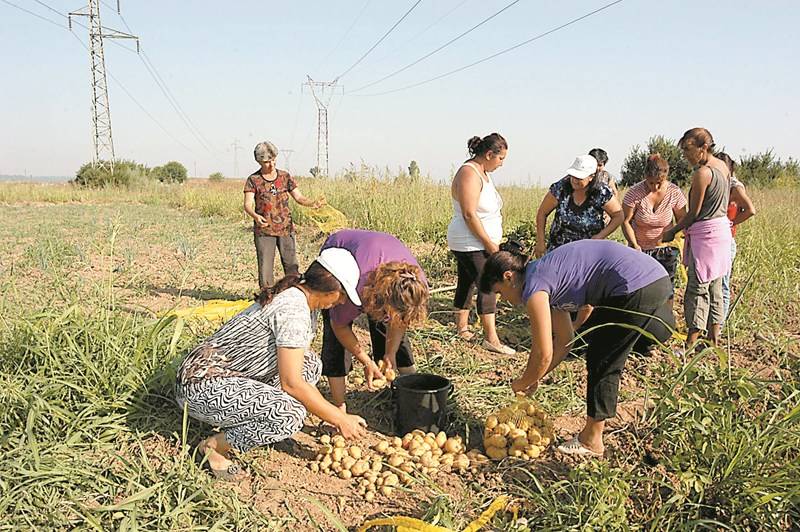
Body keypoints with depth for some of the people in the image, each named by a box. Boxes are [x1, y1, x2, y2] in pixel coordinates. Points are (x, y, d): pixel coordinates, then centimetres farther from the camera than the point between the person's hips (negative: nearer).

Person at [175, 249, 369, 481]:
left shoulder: (303, 299, 6)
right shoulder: (293, 309, -24)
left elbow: (296, 367, 13)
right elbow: (291, 383, -24)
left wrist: (334, 413, 9)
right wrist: (340, 419, -14)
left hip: (230, 374, 10)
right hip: (201, 385, -10)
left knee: (310, 365, 5)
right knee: (291, 414, -28)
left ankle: (244, 422, 7)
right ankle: (214, 445, -5)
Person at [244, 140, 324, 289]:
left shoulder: (285, 176, 8)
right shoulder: (253, 180, 0)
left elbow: (299, 197, 4)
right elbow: (247, 204, -9)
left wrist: (312, 203, -17)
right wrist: (255, 216, -31)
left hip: (286, 228, 2)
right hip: (264, 230, -2)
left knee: (291, 265, 2)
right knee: (265, 266, 0)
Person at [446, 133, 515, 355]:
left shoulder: (482, 173, 13)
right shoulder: (469, 175, -19)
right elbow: (469, 214, -24)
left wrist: (491, 242, 14)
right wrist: (489, 243, -21)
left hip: (479, 243, 10)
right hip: (469, 243, -10)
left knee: (467, 283, 16)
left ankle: (461, 327, 26)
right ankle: (491, 339, -9)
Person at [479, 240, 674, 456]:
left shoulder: (533, 287, -9)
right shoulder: (547, 279, 20)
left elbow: (544, 355, -7)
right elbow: (564, 340, 25)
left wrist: (523, 383, 12)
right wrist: (534, 378, 25)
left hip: (636, 288, -10)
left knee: (602, 363, 4)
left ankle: (591, 440, 18)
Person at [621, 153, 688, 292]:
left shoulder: (675, 192, -9)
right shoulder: (634, 193, -15)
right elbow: (625, 221, -9)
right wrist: (634, 245, -19)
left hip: (666, 249, 2)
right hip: (640, 250, -1)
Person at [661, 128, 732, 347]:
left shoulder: (702, 173, -18)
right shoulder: (723, 166, 9)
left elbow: (693, 213, -14)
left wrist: (673, 231, 0)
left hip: (705, 234, -9)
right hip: (723, 228, 10)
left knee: (697, 288, -3)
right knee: (714, 287, 15)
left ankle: (692, 342, 2)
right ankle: (714, 338, 23)